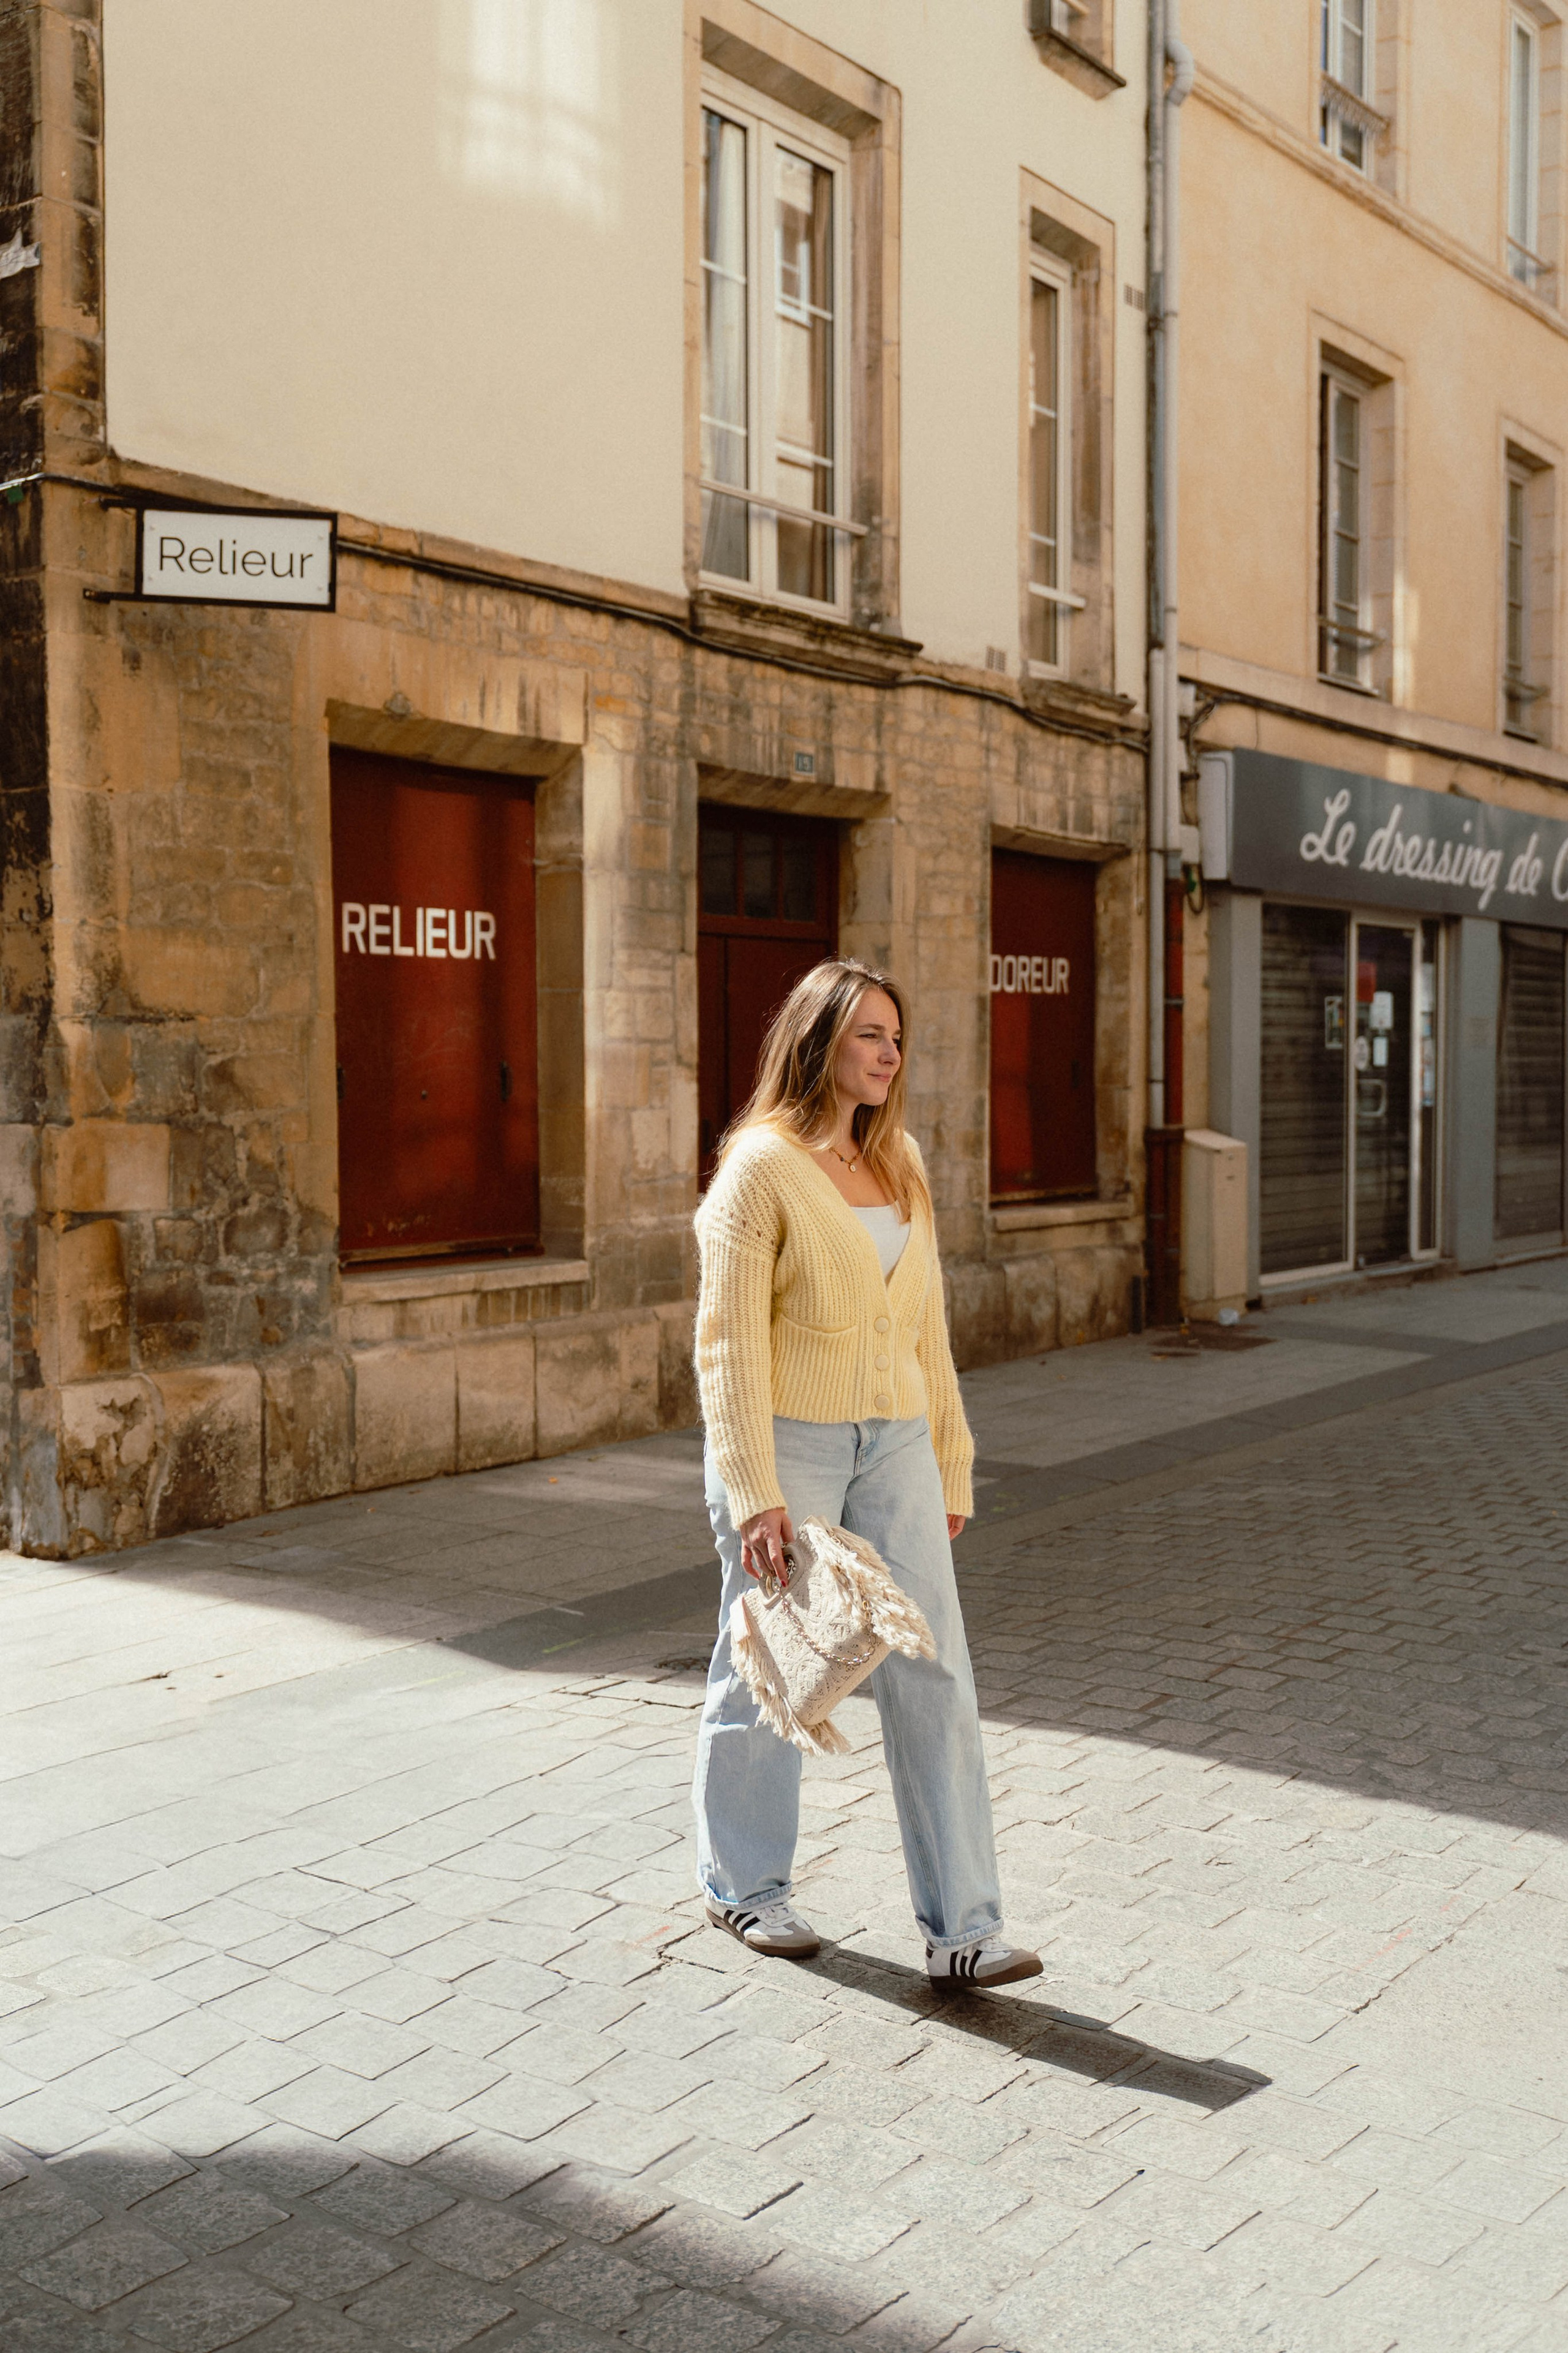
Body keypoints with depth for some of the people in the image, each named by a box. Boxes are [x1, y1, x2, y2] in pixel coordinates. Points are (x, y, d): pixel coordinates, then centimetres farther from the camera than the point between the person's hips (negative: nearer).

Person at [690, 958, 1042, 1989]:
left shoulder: (901, 1162, 10)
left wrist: (951, 1465, 13)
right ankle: (745, 1885, 30)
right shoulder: (761, 1167, -10)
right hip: (788, 1441, -5)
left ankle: (962, 1926, 7)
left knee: (933, 1673, 0)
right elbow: (730, 1344, -14)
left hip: (893, 1442, 6)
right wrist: (754, 1496, -19)